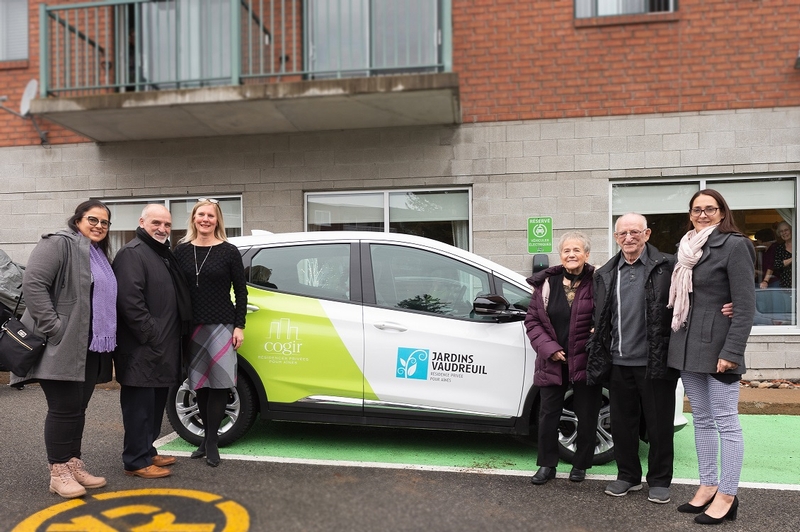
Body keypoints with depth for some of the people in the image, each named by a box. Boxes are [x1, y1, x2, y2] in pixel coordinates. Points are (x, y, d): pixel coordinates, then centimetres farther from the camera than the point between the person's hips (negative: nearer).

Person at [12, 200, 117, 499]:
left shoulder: (100, 256, 19)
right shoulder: (59, 244, -9)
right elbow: (33, 284, -19)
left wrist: (107, 338, 16)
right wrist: (54, 328, -22)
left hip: (91, 347, 8)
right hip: (62, 345, -8)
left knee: (78, 408, 13)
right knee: (65, 408, -4)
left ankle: (74, 465, 22)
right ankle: (58, 473, 7)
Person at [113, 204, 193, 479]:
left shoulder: (165, 255, 19)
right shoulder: (132, 253, -13)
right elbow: (130, 301, -23)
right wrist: (151, 336, -22)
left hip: (162, 347, 10)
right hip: (142, 348, -10)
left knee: (155, 403, 17)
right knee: (140, 405, -2)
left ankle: (148, 452, 28)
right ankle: (136, 461, 7)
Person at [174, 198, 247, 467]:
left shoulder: (229, 251, -2)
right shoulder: (182, 251, 6)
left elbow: (241, 291, 0)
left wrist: (239, 326, -5)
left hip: (221, 325, -3)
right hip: (192, 326, 3)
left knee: (218, 383, -2)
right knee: (200, 384, 9)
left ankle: (211, 442, 8)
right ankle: (208, 437, 22)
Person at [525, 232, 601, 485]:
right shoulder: (546, 283, 1)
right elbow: (532, 320, 3)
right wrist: (549, 348, -7)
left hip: (585, 361, -2)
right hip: (552, 362, 2)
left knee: (586, 416, 10)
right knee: (548, 414, 9)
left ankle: (580, 465, 30)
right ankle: (547, 464, 25)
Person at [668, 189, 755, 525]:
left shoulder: (734, 245, -7)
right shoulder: (688, 248, 14)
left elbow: (746, 304, -13)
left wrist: (732, 351, -18)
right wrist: (678, 343, 12)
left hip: (717, 347, -7)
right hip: (687, 346, 7)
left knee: (725, 422, 0)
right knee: (701, 420, 13)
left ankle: (727, 496, 10)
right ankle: (708, 486, 24)